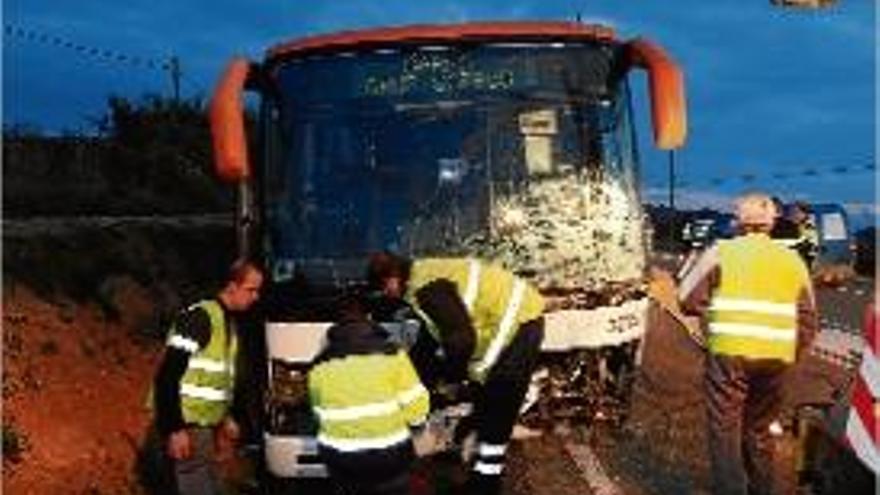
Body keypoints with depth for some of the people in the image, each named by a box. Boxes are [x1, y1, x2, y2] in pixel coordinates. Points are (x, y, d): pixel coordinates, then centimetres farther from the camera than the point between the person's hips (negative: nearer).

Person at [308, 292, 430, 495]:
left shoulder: (320, 364, 0)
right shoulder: (391, 353, -9)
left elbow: (319, 412, 10)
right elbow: (416, 406, -8)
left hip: (339, 458, 3)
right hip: (387, 455, -2)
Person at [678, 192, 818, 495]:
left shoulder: (721, 253, -1)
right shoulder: (792, 260, 11)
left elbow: (688, 300, -1)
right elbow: (808, 320, 11)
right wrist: (793, 354, 20)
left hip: (729, 353, -4)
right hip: (775, 357, 4)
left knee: (725, 430, 4)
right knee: (759, 430, 18)